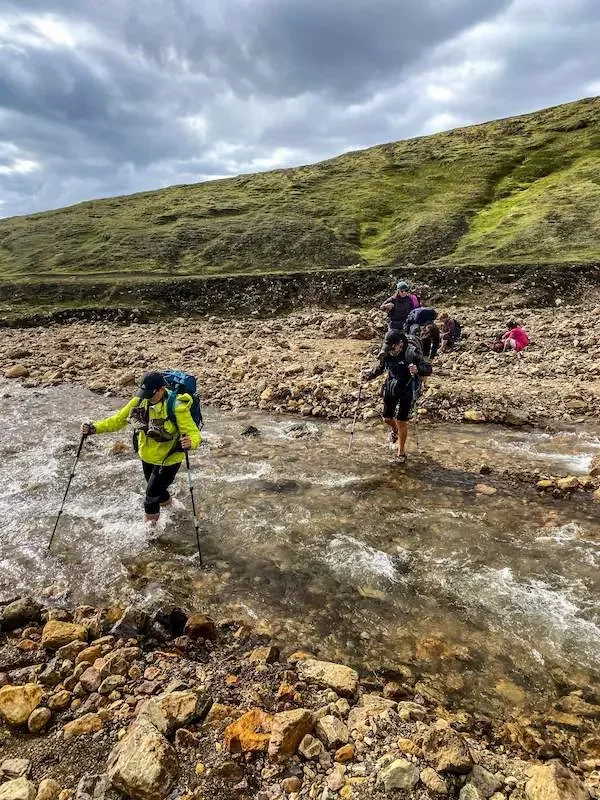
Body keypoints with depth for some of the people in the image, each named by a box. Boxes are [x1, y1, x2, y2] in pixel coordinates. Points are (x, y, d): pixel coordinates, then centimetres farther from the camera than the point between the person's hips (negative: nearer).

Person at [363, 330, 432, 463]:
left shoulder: (411, 353, -22)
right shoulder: (386, 354, -8)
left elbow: (428, 369, -20)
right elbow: (380, 368, 9)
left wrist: (418, 369, -41)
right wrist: (370, 375, -9)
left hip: (407, 391, -5)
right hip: (391, 389, 5)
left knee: (401, 421, -5)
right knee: (387, 418, 14)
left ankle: (401, 451, 15)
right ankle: (395, 429, 51)